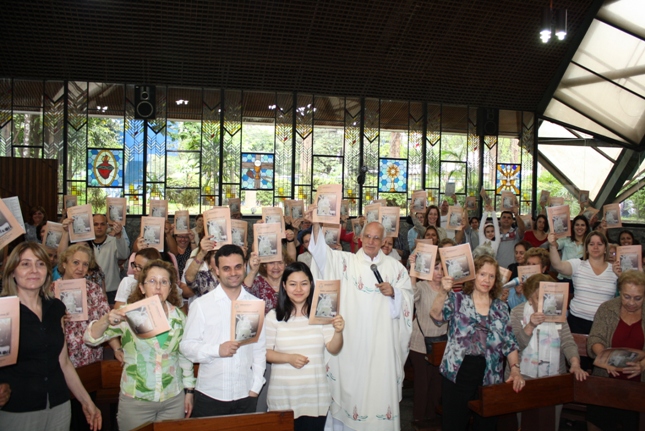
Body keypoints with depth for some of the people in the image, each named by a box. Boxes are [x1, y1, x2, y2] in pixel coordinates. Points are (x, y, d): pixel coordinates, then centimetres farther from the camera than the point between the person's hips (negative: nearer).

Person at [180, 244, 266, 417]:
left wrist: (255, 388, 3)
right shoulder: (201, 305, -1)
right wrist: (217, 350, -17)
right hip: (210, 395, -2)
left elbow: (260, 349, 7)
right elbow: (187, 346, -3)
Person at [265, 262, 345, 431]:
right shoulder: (274, 316, -4)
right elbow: (265, 352, -3)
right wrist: (289, 358, -17)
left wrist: (338, 332, -23)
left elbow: (333, 349, -5)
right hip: (283, 395, -1)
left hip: (315, 395, 1)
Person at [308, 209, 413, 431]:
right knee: (351, 381, 2)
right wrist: (316, 224, -28)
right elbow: (322, 252, -13)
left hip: (382, 339, 1)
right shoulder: (346, 261, 3)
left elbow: (408, 296, 9)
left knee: (380, 382, 4)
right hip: (352, 338, -1)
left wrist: (393, 292, -13)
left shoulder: (395, 267, 9)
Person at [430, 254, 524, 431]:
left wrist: (515, 370, -5)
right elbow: (436, 315, -17)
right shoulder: (457, 299, 2)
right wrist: (443, 292, -33)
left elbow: (510, 343, 9)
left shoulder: (501, 308, 10)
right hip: (458, 373, -3)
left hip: (490, 377, 3)